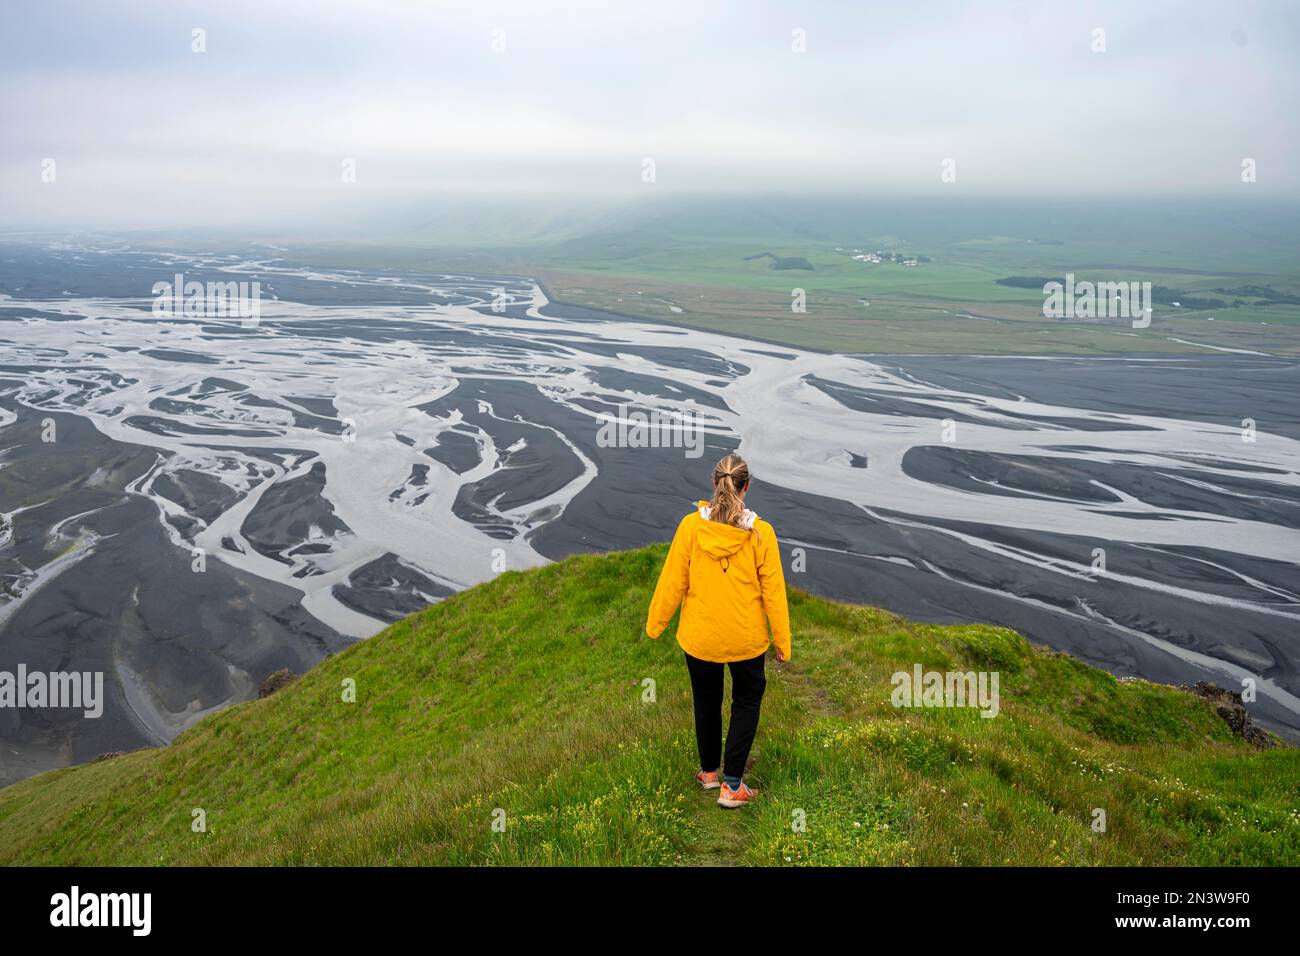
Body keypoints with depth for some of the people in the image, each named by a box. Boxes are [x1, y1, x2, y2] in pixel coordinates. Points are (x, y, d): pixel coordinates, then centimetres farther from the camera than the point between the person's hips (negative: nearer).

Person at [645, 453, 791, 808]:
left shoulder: (690, 526, -16)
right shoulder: (760, 532, -17)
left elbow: (673, 582, -8)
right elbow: (773, 592, -10)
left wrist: (654, 624, 7)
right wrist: (782, 642, 2)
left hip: (699, 637, 1)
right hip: (746, 639, -1)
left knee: (707, 702, 22)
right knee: (746, 702, 19)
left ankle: (709, 772, 41)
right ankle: (731, 785, 15)